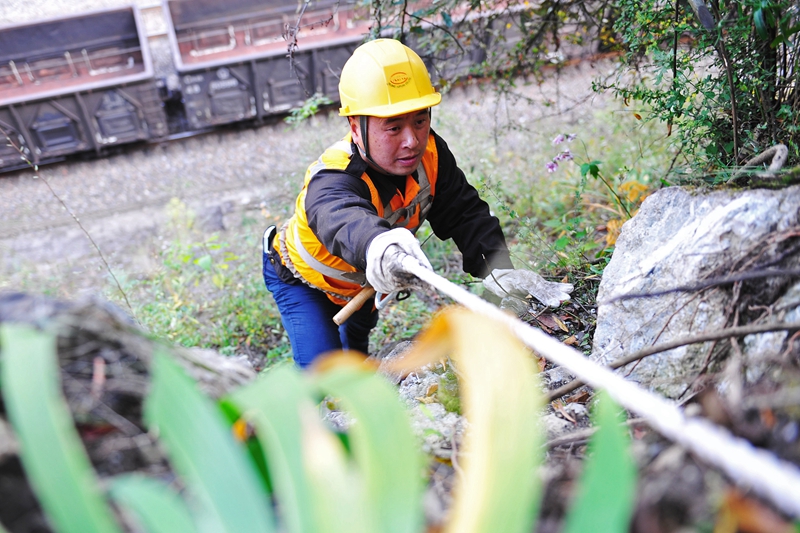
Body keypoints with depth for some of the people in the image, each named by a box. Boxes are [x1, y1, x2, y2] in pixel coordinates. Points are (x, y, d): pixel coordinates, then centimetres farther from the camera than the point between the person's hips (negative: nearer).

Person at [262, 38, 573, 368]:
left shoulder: (429, 153, -28)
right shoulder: (330, 184, -47)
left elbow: (465, 214, -26)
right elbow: (345, 221, -71)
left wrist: (498, 269, -44)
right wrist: (378, 246, -96)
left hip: (365, 279, 6)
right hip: (304, 280, -5)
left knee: (357, 340, 33)